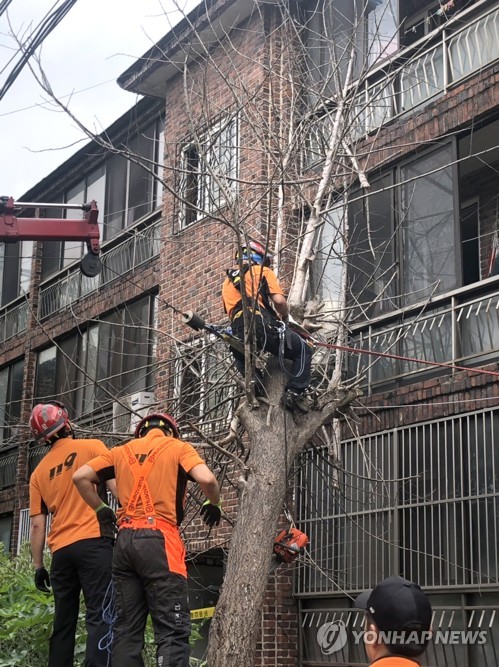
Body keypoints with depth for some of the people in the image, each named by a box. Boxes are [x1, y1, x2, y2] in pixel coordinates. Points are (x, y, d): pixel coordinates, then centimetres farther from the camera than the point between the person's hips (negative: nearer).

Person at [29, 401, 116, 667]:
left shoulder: (39, 472, 17)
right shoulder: (91, 447, 5)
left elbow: (37, 525, 14)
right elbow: (116, 485, -6)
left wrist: (38, 566, 17)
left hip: (61, 550, 5)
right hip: (93, 542, -5)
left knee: (63, 622, 12)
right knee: (100, 615, -9)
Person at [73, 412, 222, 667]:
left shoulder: (122, 451, 18)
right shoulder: (178, 447, 7)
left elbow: (81, 477, 10)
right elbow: (206, 479, -10)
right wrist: (214, 504, 9)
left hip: (125, 540, 5)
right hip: (158, 539, -4)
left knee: (126, 627, 8)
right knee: (172, 627, -7)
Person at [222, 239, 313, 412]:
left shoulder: (227, 281, 29)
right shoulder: (262, 271, 12)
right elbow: (279, 300, -2)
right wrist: (285, 317, 17)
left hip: (239, 334, 5)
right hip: (263, 326, -5)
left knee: (241, 359, 36)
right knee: (303, 351, 13)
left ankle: (257, 391, 13)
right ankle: (297, 392, -3)